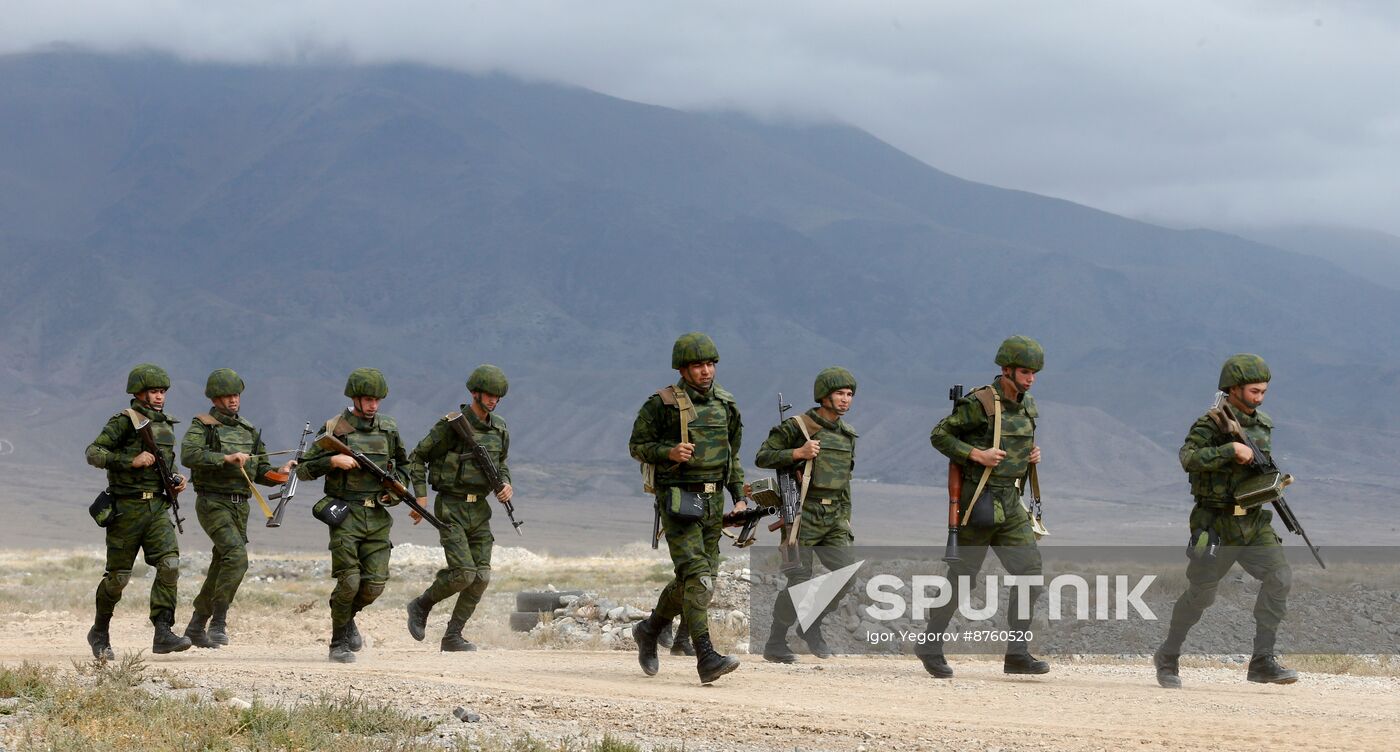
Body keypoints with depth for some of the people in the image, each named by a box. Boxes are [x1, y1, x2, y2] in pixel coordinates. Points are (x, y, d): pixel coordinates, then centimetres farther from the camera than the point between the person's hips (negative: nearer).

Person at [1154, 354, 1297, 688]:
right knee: (1200, 594, 0)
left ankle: (1262, 662, -9)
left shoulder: (1263, 424, 10)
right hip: (1217, 526, -6)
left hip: (1255, 523, 6)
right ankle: (1168, 657, 22)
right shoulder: (1210, 425, -12)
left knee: (1279, 577, -12)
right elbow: (1189, 459, -28)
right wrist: (1230, 450, -33)